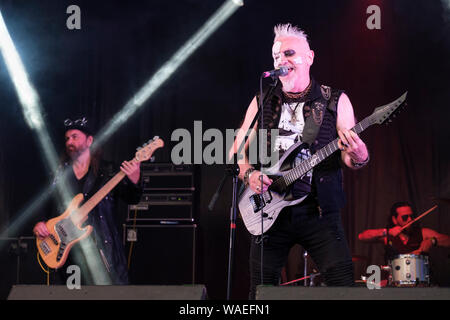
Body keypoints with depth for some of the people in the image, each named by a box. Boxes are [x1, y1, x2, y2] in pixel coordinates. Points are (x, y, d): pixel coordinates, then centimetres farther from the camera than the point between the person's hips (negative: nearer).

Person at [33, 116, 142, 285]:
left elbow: (131, 199, -4)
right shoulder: (58, 174, 13)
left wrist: (134, 182, -25)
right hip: (68, 250, 2)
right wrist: (38, 223, -2)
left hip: (103, 248, -2)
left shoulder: (107, 170, 5)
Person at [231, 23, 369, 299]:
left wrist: (357, 155, -24)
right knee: (260, 291, 3)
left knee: (344, 286, -12)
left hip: (319, 211, -2)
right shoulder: (262, 101, 11)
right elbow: (238, 150, 13)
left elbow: (352, 159, 0)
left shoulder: (335, 101, 5)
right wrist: (249, 174, -7)